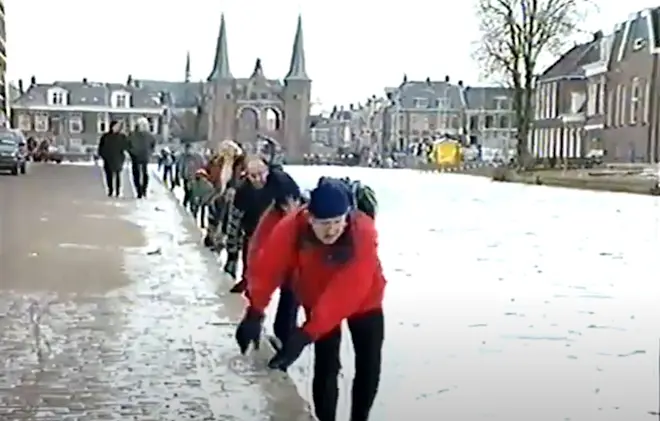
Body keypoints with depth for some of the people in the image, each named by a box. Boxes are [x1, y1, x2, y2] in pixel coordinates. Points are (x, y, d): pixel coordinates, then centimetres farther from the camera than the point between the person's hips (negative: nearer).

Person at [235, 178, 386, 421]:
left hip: (363, 301, 0)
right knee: (326, 368, -5)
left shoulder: (363, 232, -39)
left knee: (368, 367, 7)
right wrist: (255, 312, -46)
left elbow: (346, 292, -44)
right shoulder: (292, 228, -32)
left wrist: (307, 333, -51)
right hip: (318, 300, 1)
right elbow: (267, 269, -32)